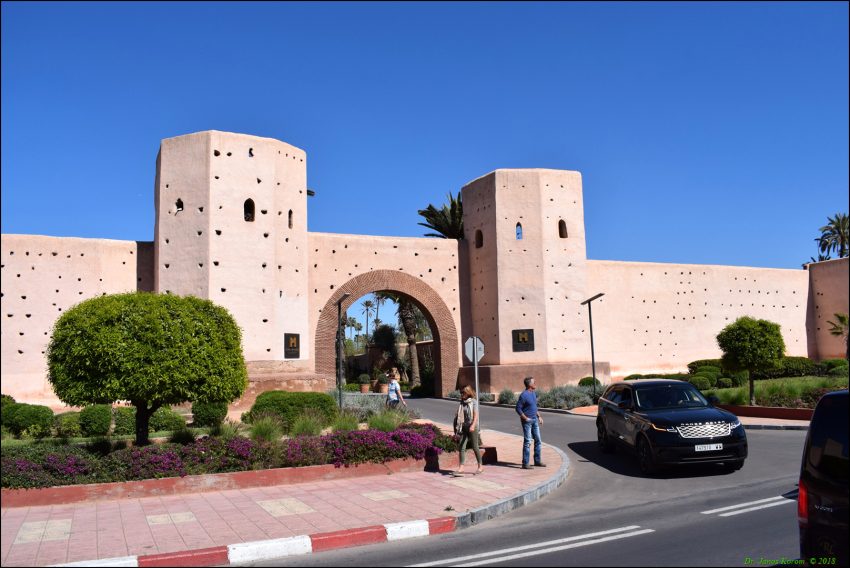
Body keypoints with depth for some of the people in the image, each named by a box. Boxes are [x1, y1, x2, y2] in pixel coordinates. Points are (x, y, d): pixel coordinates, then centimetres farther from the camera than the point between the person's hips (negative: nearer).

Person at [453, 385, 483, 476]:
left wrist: (473, 425, -26)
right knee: (461, 447, -3)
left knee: (475, 447, 2)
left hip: (472, 428, -5)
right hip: (464, 427, 5)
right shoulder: (462, 402, 9)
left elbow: (476, 415, -13)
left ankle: (480, 467, 15)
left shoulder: (473, 402, -6)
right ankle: (460, 468, -3)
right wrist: (458, 426, 15)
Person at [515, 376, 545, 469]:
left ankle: (537, 461, 21)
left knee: (538, 441, 11)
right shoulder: (524, 395, -17)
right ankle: (525, 463, 0)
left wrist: (539, 416, 14)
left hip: (534, 420, 9)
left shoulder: (533, 393, 10)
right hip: (527, 421, -8)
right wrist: (525, 418, -16)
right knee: (527, 442, -5)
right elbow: (518, 408, -16)